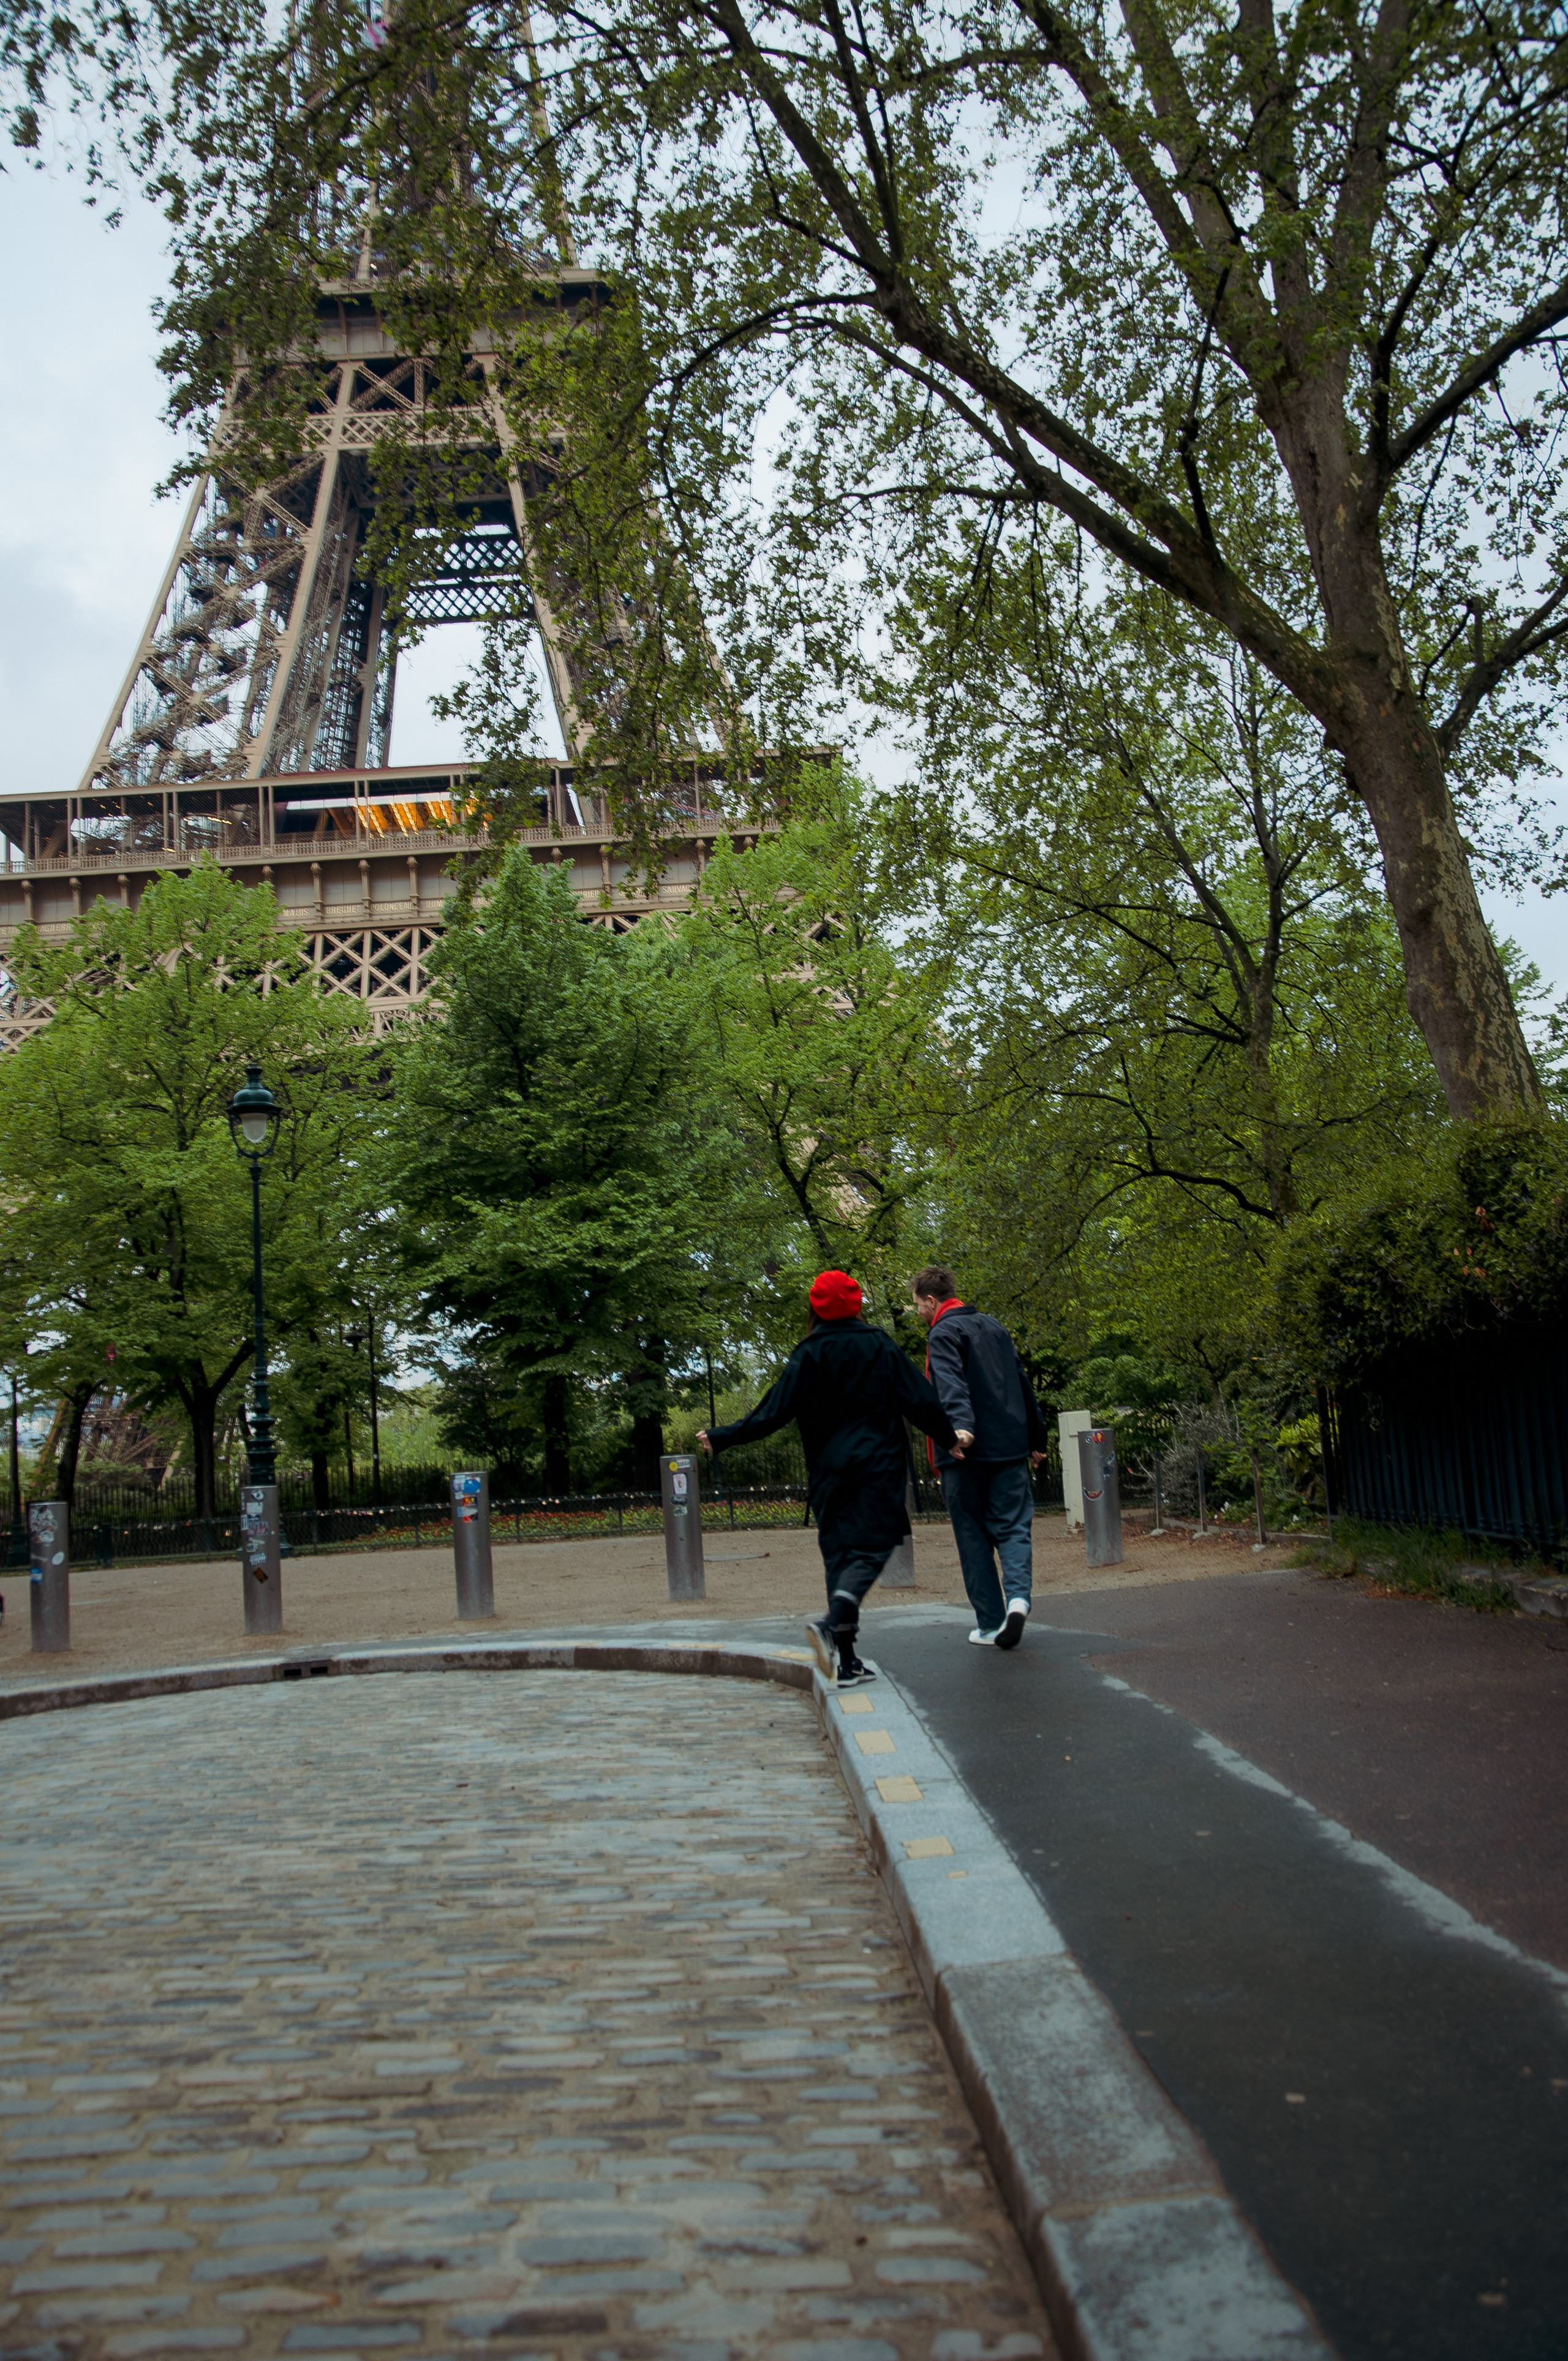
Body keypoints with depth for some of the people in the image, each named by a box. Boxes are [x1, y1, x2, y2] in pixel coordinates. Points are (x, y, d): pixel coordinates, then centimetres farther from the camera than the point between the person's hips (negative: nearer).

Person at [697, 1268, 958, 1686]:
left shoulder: (807, 1356, 0)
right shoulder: (881, 1347, 1)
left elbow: (773, 1413, -5)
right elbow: (920, 1400, 0)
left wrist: (720, 1438, 4)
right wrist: (950, 1439, 14)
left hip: (829, 1472, 2)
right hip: (878, 1467, -2)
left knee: (838, 1553, 8)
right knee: (871, 1548, -4)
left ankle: (846, 1662, 5)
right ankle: (834, 1621, -31)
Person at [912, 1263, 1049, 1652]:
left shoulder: (944, 1333, -5)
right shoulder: (994, 1327, 17)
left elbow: (950, 1382, -24)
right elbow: (1022, 1383, 22)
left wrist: (960, 1425, -39)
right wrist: (1036, 1438, 27)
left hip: (967, 1450, -5)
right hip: (1010, 1447, 5)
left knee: (974, 1536, 4)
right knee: (1013, 1526, 5)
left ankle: (991, 1623, 3)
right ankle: (1018, 1595, -20)